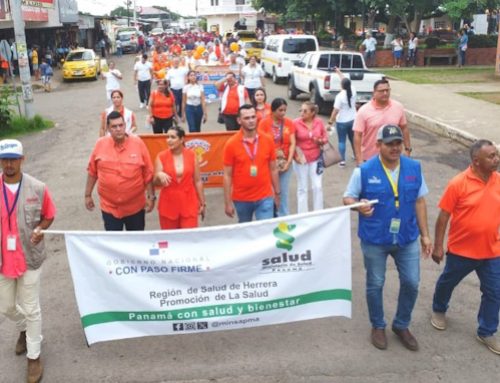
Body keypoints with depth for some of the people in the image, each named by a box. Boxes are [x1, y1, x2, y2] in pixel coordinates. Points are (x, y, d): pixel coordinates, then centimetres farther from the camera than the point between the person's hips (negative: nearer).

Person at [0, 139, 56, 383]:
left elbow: (49, 216, 4)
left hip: (30, 258, -2)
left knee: (31, 309, 6)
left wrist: (39, 229, -16)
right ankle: (24, 329, 52)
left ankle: (34, 357, 22)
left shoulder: (37, 188, -10)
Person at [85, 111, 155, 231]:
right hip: (109, 207, 1)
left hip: (135, 206, -1)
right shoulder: (100, 144, -5)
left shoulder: (138, 143, -9)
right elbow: (92, 172, 5)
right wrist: (88, 195, 7)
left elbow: (148, 173, -4)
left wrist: (151, 197, -4)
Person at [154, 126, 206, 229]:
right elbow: (156, 183, -2)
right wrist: (159, 176, -25)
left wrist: (202, 203, 7)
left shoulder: (191, 155, -1)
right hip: (168, 205, 0)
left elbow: (197, 181, 5)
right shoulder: (161, 156, -3)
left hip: (189, 204, 0)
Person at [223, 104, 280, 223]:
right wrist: (228, 202, -6)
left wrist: (277, 193, 9)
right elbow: (227, 175, -6)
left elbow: (273, 169, 6)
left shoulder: (268, 140, -2)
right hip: (241, 199, 0)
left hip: (265, 197, 1)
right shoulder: (231, 144, -8)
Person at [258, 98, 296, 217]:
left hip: (285, 162, 3)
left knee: (284, 192, 9)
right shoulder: (264, 123, -5)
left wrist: (288, 162, -8)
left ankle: (284, 217, 21)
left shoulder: (289, 123, 3)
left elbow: (292, 143, 0)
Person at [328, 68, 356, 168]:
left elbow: (335, 111, -19)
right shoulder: (353, 91, -4)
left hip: (342, 122, -6)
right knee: (353, 139, 21)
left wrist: (330, 121, -9)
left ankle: (343, 161, 4)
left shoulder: (340, 96, -20)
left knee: (342, 141, 3)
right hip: (353, 120, 6)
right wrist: (339, 72, 26)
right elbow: (346, 81, 15)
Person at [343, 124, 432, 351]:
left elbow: (419, 201, 5)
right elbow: (347, 198, -5)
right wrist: (358, 205, -29)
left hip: (407, 238, 3)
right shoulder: (364, 171, -12)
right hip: (374, 240, -2)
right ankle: (378, 326, 34)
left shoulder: (414, 168, -2)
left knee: (411, 283, 9)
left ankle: (401, 326, 32)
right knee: (375, 285, 12)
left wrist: (425, 234, 5)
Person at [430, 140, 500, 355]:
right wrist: (438, 246, -10)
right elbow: (444, 216, -12)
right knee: (447, 282, 19)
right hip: (461, 249, -3)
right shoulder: (458, 184, -19)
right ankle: (439, 310, 48)